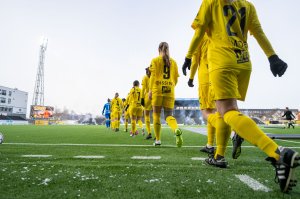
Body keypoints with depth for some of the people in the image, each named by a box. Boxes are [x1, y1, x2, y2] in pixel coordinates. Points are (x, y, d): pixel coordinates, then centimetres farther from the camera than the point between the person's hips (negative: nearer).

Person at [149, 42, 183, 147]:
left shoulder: (155, 60, 6)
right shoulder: (173, 62, 15)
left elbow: (153, 76, -4)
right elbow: (176, 79, 13)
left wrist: (150, 90, -2)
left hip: (157, 89, -2)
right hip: (170, 90, 3)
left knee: (156, 115, 8)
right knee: (169, 115, 3)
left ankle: (157, 140, 12)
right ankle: (177, 130, -29)